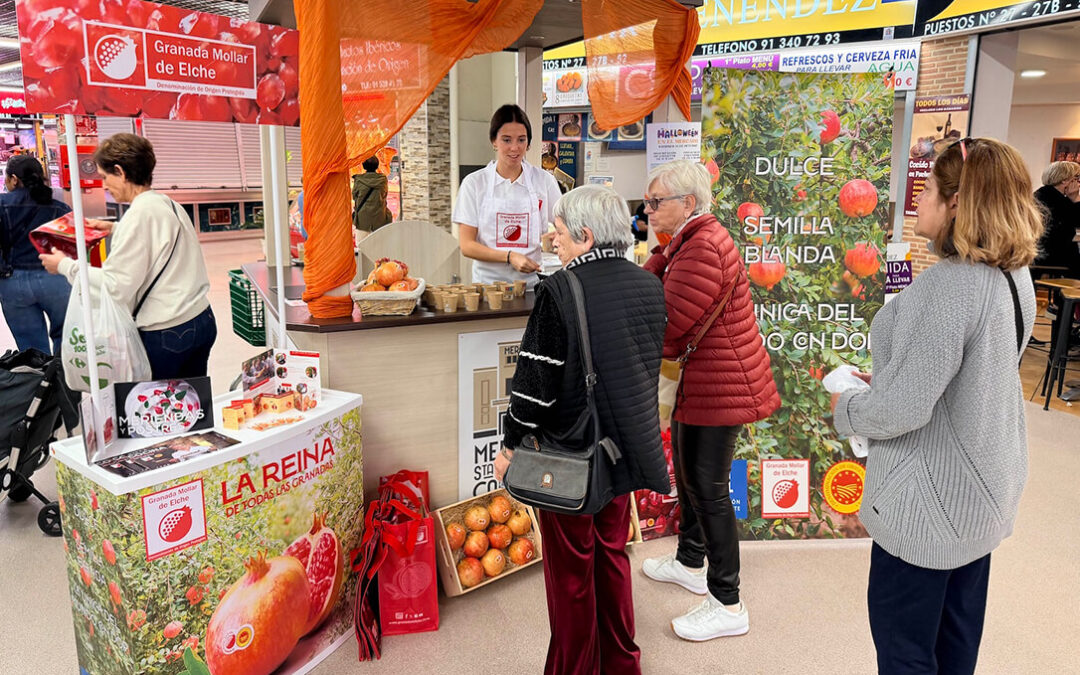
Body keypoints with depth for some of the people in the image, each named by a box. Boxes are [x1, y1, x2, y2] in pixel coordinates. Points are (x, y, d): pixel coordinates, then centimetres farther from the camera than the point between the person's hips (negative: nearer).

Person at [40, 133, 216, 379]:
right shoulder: (168, 204, 10)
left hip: (166, 335, -8)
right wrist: (115, 229, 29)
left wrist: (65, 265, -4)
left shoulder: (140, 212, -15)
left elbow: (116, 287, -17)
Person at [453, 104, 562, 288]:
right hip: (489, 282, -1)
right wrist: (510, 256, -14)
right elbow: (467, 246, 0)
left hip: (532, 282, 1)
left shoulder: (544, 180, 7)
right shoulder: (474, 183, 4)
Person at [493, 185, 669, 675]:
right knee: (612, 553, 23)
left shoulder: (560, 291, -20)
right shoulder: (649, 286, 0)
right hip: (626, 447, 7)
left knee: (571, 569, 10)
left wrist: (511, 444, -5)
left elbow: (536, 380, -17)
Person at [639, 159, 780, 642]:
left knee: (708, 488, -3)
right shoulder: (687, 241, 13)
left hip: (719, 385, -11)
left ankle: (728, 606, 10)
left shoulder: (703, 248, -23)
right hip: (700, 381, 11)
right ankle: (690, 562, 42)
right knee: (687, 472, 22)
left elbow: (670, 326, -25)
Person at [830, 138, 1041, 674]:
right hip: (984, 488, 9)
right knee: (956, 628, 25)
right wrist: (883, 381, 10)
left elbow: (903, 409, -30)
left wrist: (846, 409, -10)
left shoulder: (947, 287, -28)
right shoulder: (1013, 274, 1)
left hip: (932, 496, -9)